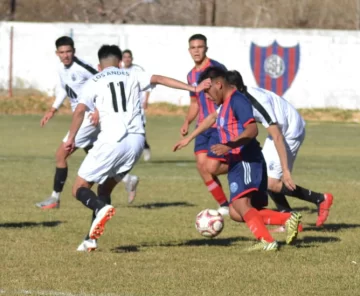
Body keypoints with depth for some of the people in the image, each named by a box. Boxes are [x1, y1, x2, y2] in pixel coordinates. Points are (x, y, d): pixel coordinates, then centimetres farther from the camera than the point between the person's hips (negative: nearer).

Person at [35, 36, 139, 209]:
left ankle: (55, 198, 0)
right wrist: (53, 110, 17)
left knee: (61, 154, -8)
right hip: (80, 117, 9)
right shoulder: (62, 69, 5)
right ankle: (128, 180, 25)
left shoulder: (82, 68, -21)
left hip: (90, 117, -9)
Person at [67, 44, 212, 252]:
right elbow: (159, 79, 8)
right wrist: (193, 88, 6)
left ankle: (102, 209, -28)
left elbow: (80, 110, -4)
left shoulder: (94, 83, 9)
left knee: (80, 188, 5)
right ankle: (92, 240, 11)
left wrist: (71, 138, 0)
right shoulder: (132, 77, 17)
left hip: (112, 140, -4)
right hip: (136, 140, 4)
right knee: (105, 188, 21)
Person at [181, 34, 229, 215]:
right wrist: (187, 122, 9)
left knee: (211, 166, -16)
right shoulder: (192, 75, 13)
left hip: (220, 125, -7)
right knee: (201, 165, -2)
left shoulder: (217, 68, -11)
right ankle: (224, 206, 8)